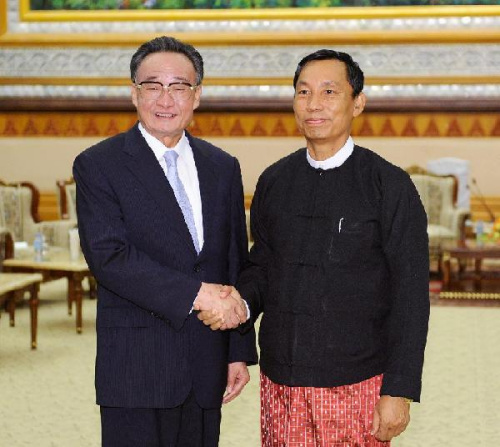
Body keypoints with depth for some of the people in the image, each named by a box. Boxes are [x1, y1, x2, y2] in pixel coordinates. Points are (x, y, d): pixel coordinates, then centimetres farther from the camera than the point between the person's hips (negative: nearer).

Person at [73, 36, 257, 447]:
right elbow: (108, 256, -16)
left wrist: (240, 352, 10)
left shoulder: (223, 167, 11)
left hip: (206, 367, 4)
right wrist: (197, 293, -20)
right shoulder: (98, 166, -4)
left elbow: (236, 263, 13)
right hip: (137, 367, -4)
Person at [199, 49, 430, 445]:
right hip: (280, 381, 4)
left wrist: (399, 391, -12)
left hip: (357, 384, -3)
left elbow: (411, 294, -8)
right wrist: (242, 301, -7)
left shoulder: (390, 185, -7)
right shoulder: (274, 181, 6)